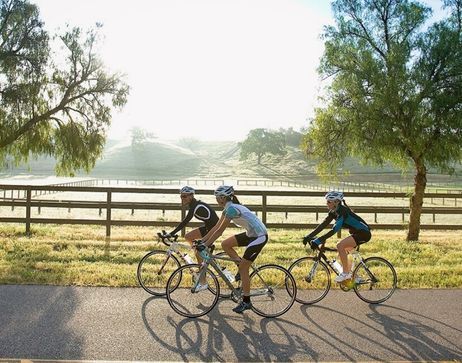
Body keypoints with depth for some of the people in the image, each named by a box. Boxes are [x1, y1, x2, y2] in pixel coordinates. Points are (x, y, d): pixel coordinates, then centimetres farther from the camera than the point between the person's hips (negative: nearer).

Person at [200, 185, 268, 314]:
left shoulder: (231, 208, -22)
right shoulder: (228, 208, 7)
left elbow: (219, 231, -22)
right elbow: (216, 227, 9)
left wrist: (205, 245, -17)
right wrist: (201, 240, 7)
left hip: (259, 236, -9)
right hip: (251, 234, 9)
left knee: (243, 269, -4)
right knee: (225, 244, 5)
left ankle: (246, 302, 9)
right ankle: (243, 267, 16)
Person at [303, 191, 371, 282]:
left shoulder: (342, 210, -25)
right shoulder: (333, 212, 2)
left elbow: (334, 230, -33)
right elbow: (323, 225, 0)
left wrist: (318, 240, -36)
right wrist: (309, 236, -7)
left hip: (364, 233, -9)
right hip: (357, 233, 9)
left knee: (340, 246, -21)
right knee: (342, 251, 10)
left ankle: (346, 273, -10)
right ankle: (348, 273, 23)